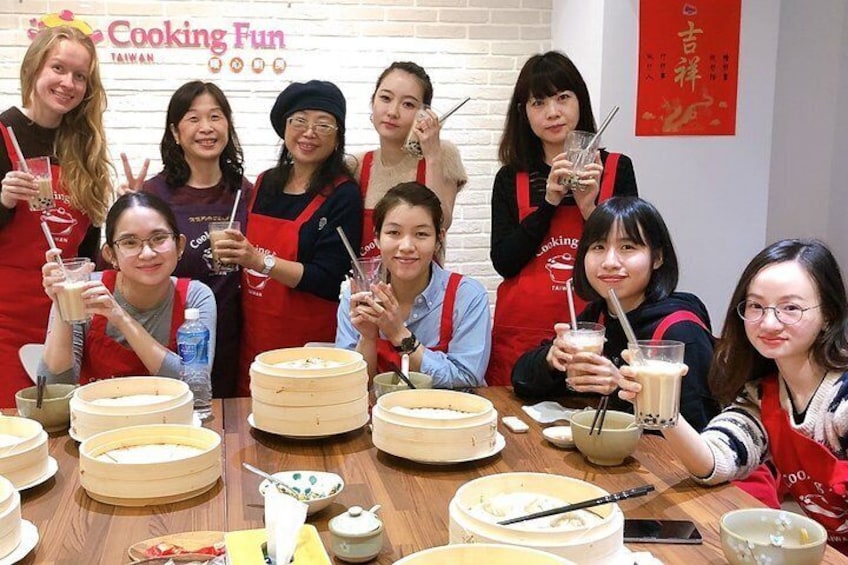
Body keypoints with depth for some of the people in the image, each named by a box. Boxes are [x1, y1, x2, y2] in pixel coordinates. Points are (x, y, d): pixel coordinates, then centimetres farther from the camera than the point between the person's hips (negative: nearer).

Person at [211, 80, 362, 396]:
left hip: (309, 344, -5)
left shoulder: (342, 196, -8)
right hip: (253, 339, 5)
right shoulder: (265, 183, 9)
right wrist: (231, 255, 3)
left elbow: (327, 281, -16)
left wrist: (259, 261, -24)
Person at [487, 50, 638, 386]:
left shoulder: (617, 168, 3)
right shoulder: (511, 179, 5)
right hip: (521, 333, 1)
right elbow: (503, 262, -5)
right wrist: (549, 202, -12)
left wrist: (589, 208, -12)